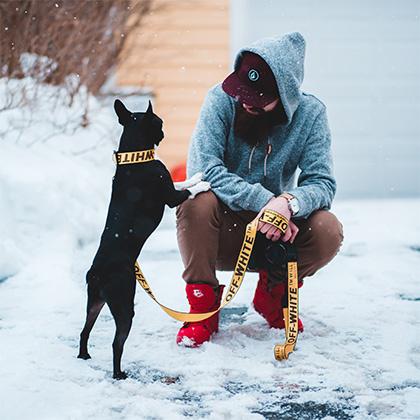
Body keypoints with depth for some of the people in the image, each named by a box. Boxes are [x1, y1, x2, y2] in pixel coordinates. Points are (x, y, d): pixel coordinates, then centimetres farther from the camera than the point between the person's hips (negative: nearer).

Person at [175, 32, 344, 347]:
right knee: (198, 201, -34)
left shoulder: (310, 113, -10)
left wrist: (289, 202, -39)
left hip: (277, 232, 2)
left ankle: (273, 292, 5)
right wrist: (265, 202, -35)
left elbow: (322, 183, -15)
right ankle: (203, 304, -13)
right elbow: (202, 169, -26)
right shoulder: (222, 100, -16)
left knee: (328, 231, -26)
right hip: (222, 228, -2)